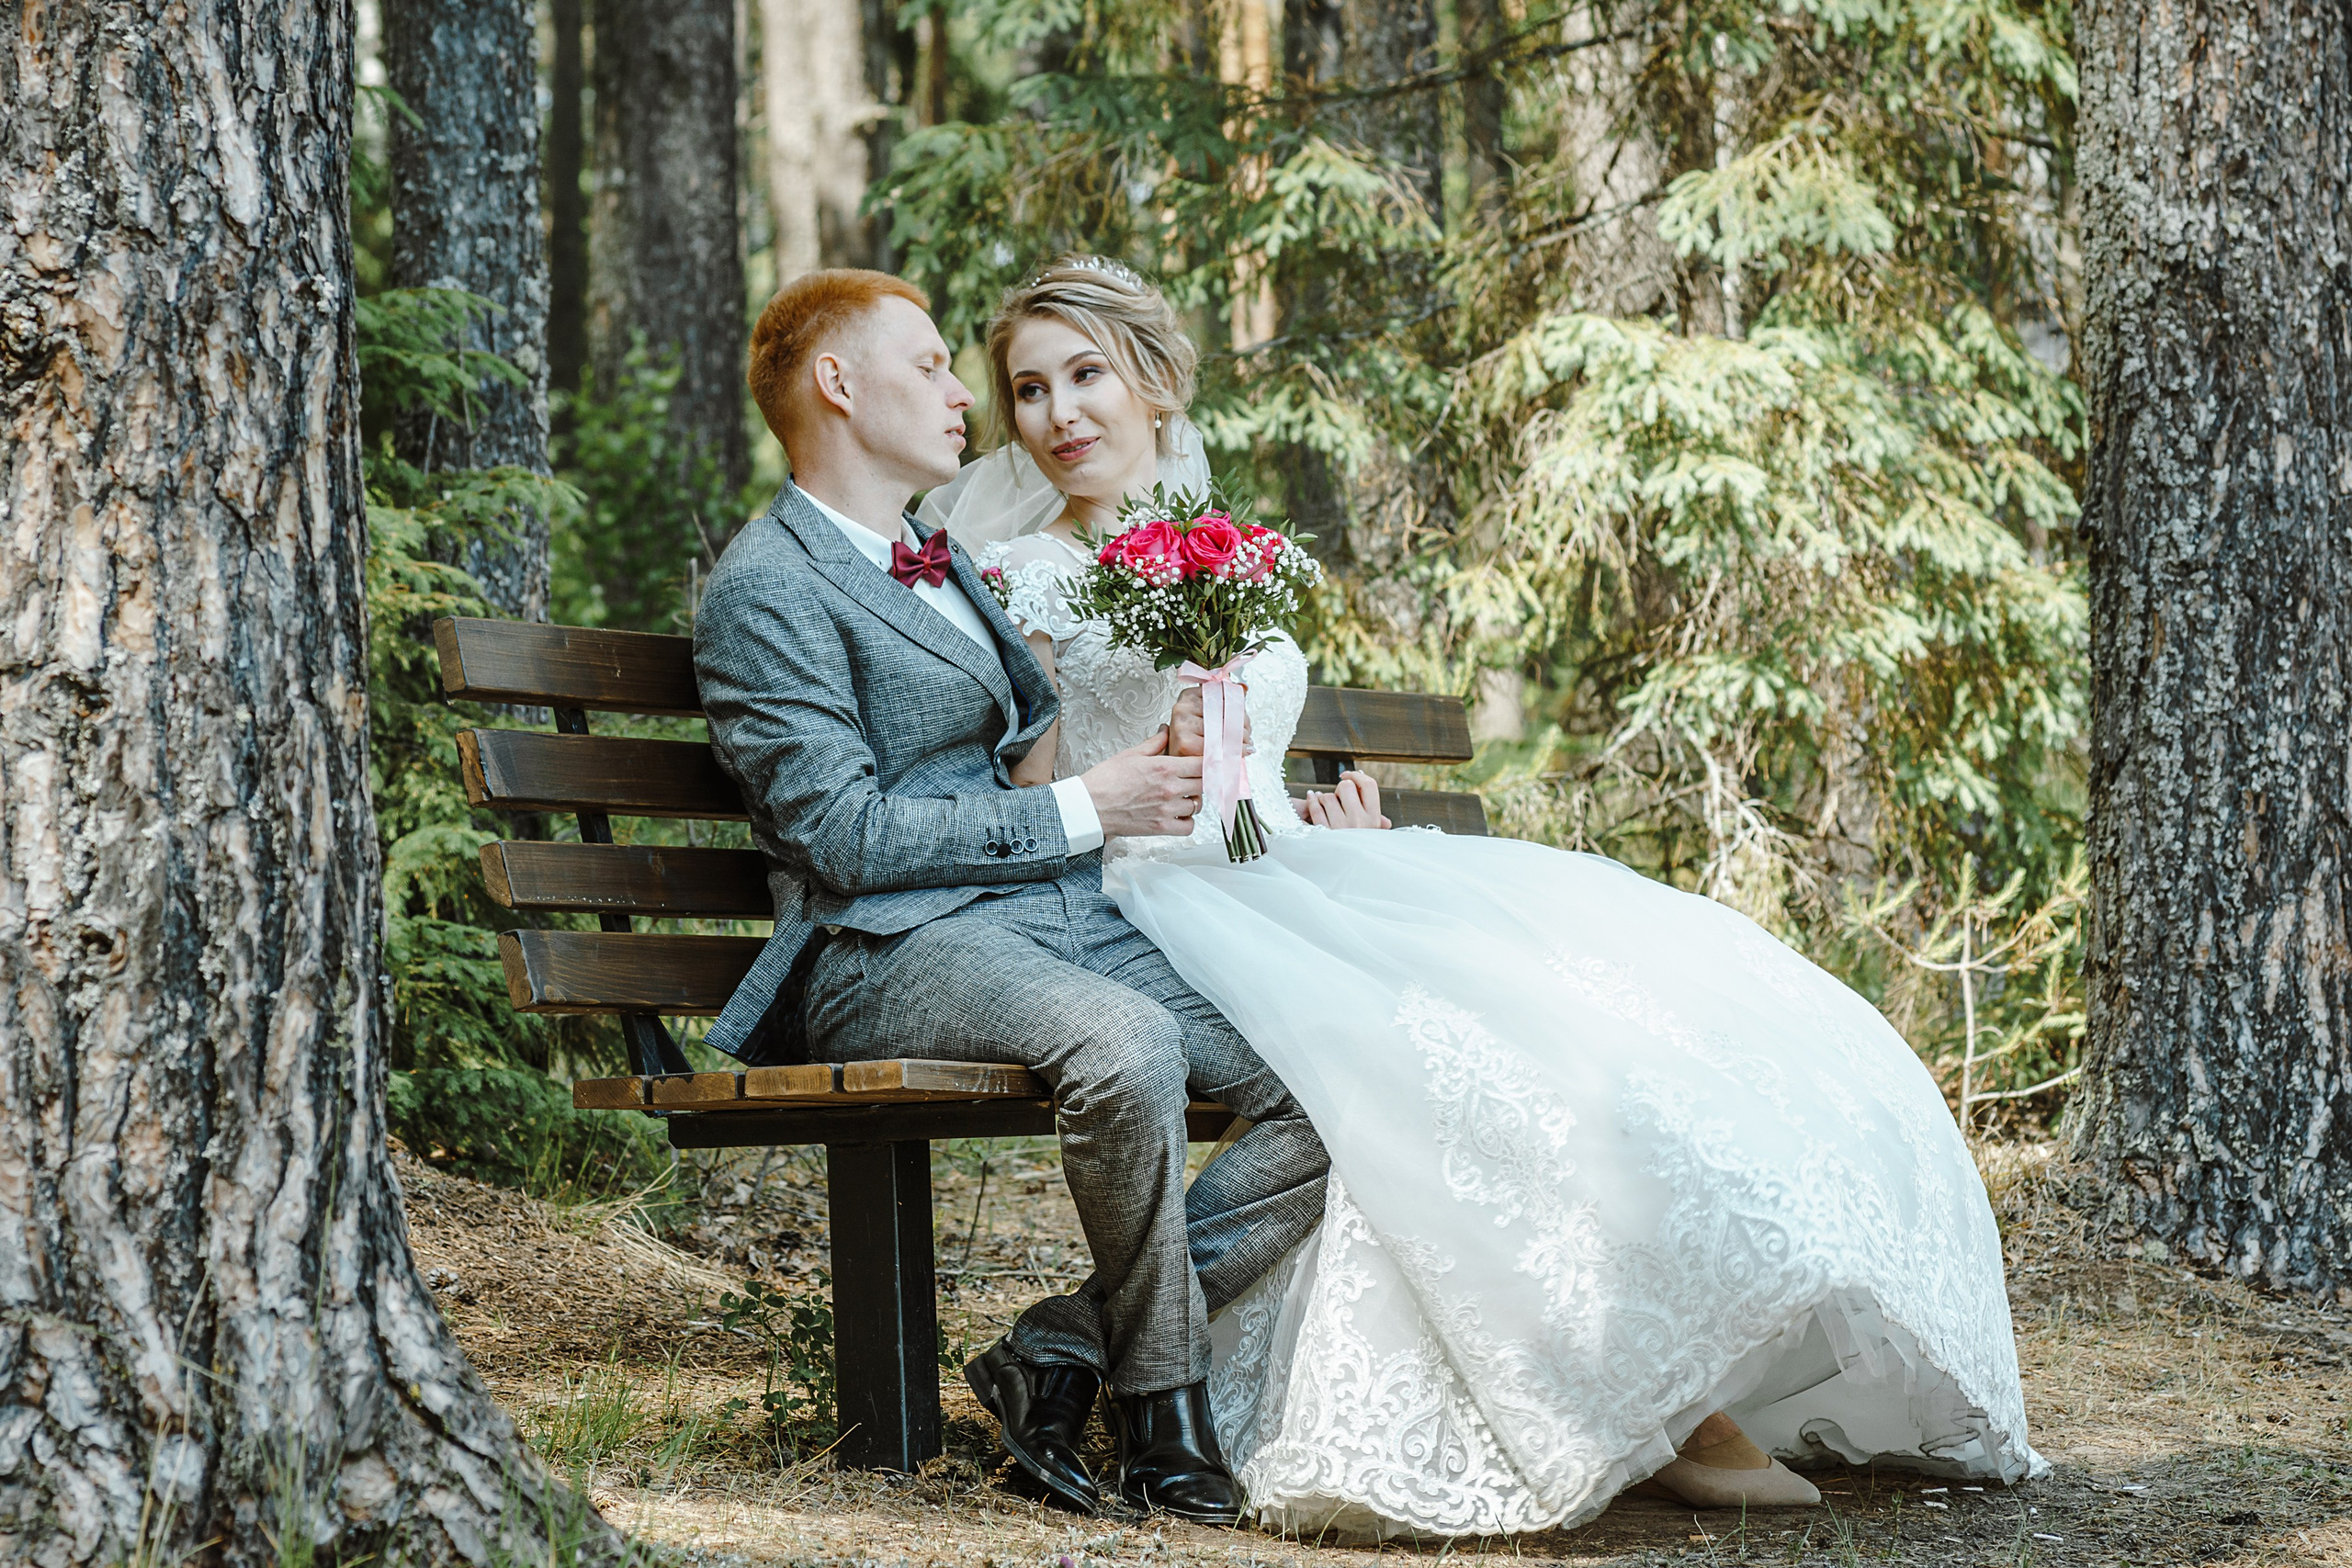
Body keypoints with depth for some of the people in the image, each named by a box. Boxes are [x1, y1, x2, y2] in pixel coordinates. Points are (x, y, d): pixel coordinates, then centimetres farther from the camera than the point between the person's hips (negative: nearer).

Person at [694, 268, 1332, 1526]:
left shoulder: (948, 559, 26)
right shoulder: (766, 590, -4)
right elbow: (844, 836, -13)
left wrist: (1160, 762, 11)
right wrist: (1082, 809, -10)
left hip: (1075, 915, 8)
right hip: (899, 951, -8)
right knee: (1127, 1048, -38)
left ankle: (1063, 1350, -10)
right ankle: (1162, 1407, -19)